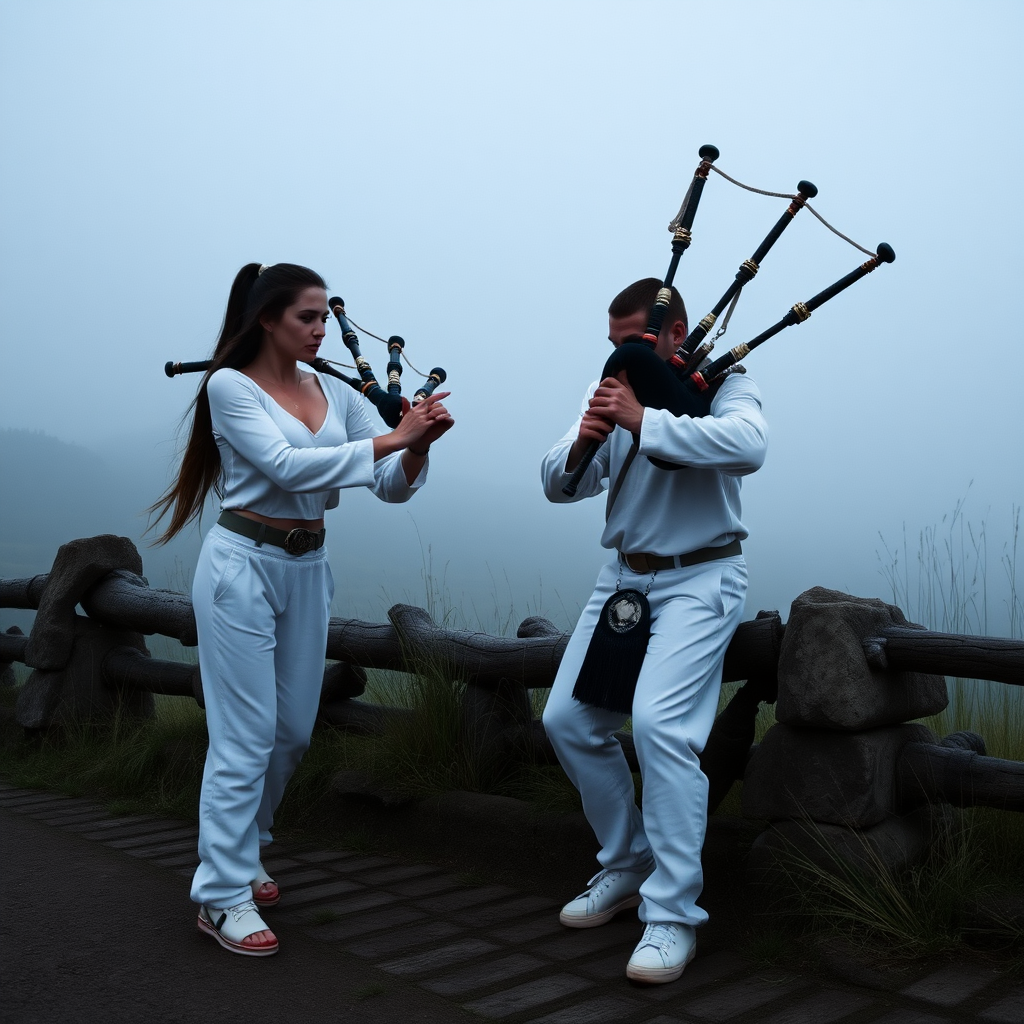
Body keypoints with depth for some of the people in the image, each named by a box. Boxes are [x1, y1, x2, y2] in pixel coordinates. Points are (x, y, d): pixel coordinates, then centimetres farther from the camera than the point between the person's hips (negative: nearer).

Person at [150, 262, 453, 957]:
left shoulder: (337, 395, 8)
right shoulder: (230, 386, -7)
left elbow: (392, 486, 3)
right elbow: (286, 465, -21)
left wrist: (419, 445, -18)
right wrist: (390, 438, -24)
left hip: (309, 569, 6)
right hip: (244, 566, -6)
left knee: (294, 731, 12)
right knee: (246, 735, -5)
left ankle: (240, 854, 34)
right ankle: (224, 896, 8)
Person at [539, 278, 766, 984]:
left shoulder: (721, 384, -9)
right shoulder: (615, 390, 8)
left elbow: (750, 445, -32)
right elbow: (558, 486, 6)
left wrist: (643, 422, -32)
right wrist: (582, 444, -15)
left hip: (698, 580, -7)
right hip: (623, 577, 7)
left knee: (659, 723, -23)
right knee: (569, 720, 6)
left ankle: (673, 914, -10)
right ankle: (628, 866, 25)